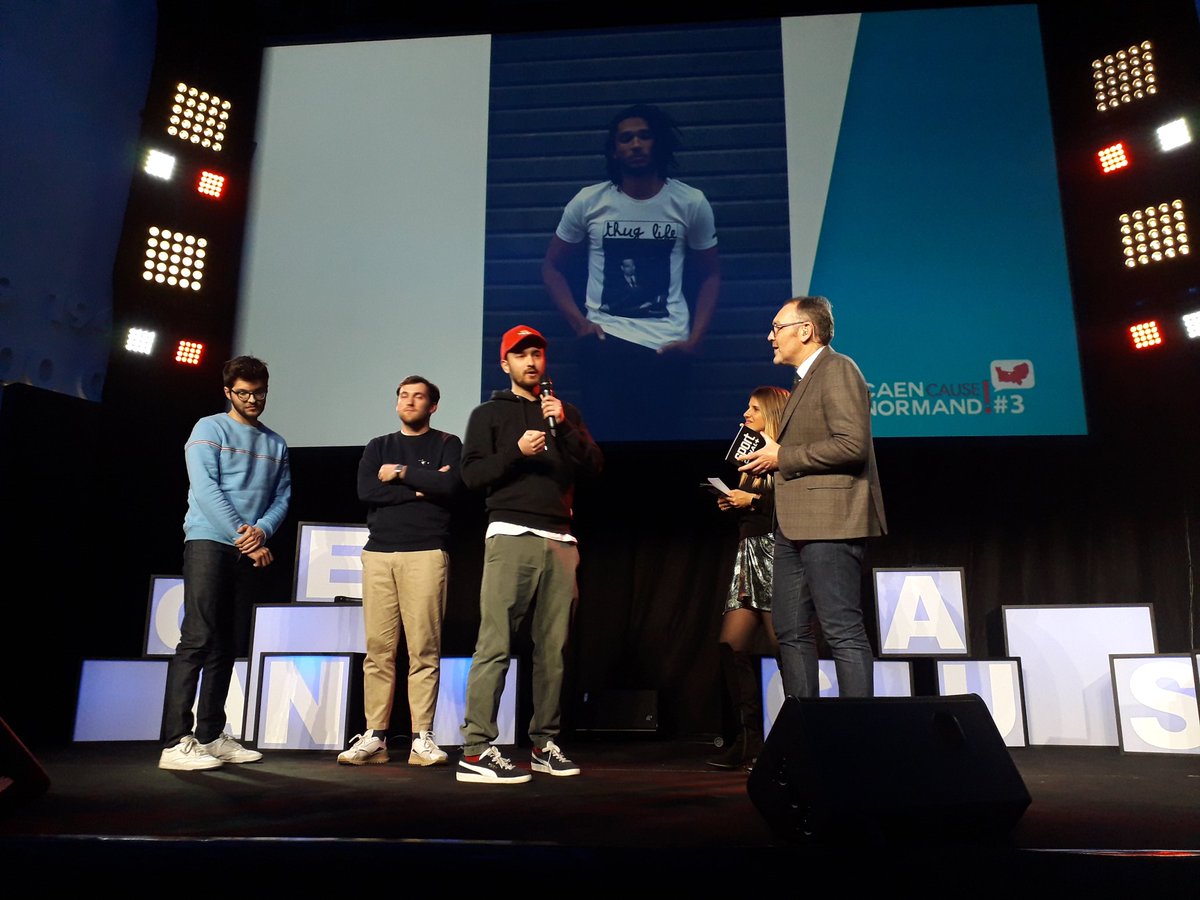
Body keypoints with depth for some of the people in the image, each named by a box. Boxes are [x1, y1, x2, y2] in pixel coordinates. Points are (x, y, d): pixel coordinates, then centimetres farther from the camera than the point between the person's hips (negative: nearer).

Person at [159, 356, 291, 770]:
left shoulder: (276, 444, 16)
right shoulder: (209, 429, 2)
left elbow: (282, 497, 10)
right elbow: (205, 489, -9)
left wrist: (262, 529, -10)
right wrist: (242, 537, -13)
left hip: (249, 551, 5)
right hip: (209, 541, -5)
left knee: (225, 645, 8)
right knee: (198, 638, -12)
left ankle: (211, 736, 13)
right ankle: (175, 743, -11)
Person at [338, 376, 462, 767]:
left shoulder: (447, 444, 10)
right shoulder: (378, 447, 19)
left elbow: (449, 486, -9)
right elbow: (366, 491, 2)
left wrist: (401, 473, -2)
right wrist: (420, 489, -4)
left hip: (425, 553, -3)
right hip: (378, 553, 3)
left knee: (424, 649, -6)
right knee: (378, 649, 1)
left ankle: (422, 739, -1)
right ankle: (374, 737, 6)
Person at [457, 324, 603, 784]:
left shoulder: (565, 413, 22)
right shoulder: (489, 413, 13)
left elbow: (594, 466, 9)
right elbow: (472, 473, 1)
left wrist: (564, 427, -4)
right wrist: (517, 451, -12)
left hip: (560, 539, 4)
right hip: (511, 535, -4)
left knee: (553, 647, 4)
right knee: (495, 644, -11)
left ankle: (545, 743, 13)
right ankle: (476, 750, -9)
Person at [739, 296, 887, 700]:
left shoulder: (837, 369, -7)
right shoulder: (806, 379, 23)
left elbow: (852, 444, -19)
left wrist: (782, 457, -12)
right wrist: (771, 459, 12)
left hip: (829, 521, -10)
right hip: (795, 525, 10)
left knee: (843, 631, -7)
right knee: (791, 633, 11)